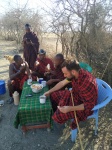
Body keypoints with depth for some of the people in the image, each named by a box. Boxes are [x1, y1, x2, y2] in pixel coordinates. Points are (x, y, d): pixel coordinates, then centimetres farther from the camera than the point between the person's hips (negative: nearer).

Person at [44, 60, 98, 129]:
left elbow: (89, 105, -27)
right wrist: (49, 92, 4)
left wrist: (70, 108, -33)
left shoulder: (87, 83, -37)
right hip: (75, 95, 8)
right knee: (53, 95, 9)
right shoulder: (76, 73, -14)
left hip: (84, 106, -7)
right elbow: (62, 83, 1)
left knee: (59, 114, -21)